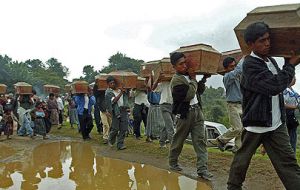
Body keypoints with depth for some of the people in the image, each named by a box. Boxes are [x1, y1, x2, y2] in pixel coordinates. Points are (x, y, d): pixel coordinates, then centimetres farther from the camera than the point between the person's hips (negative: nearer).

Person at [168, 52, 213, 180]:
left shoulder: (188, 75, 12)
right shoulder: (176, 80, -12)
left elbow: (200, 91, 20)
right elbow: (189, 95, -23)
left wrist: (204, 79, 6)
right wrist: (193, 79, -13)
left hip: (197, 110, 7)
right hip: (184, 113, -6)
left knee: (201, 139, -1)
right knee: (178, 140, 9)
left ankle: (202, 169, 0)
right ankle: (172, 163, 30)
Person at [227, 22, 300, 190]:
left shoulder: (272, 61, 8)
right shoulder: (250, 64, -15)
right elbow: (274, 86, -25)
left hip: (277, 124, 6)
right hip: (256, 123, -6)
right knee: (243, 159, 11)